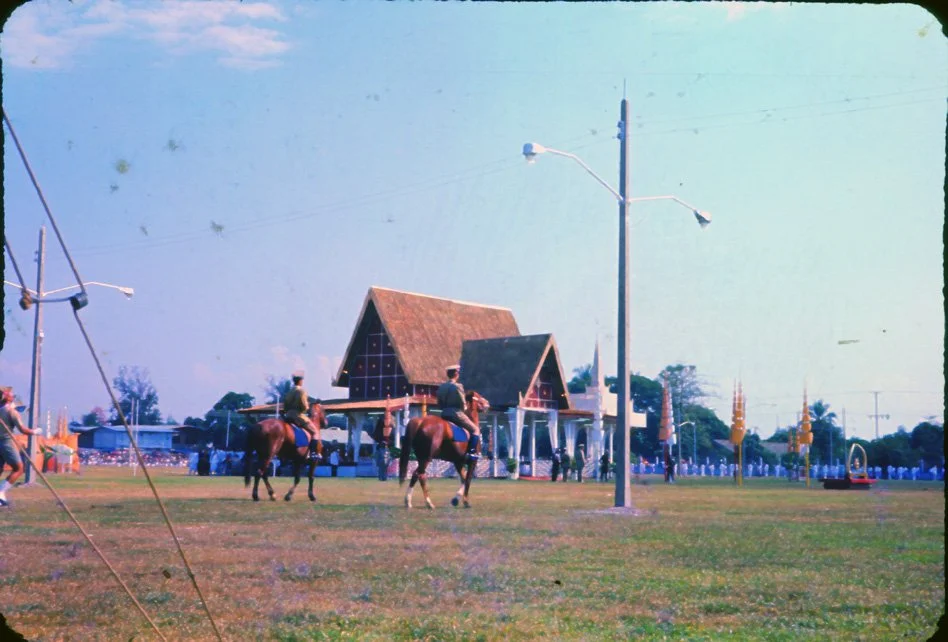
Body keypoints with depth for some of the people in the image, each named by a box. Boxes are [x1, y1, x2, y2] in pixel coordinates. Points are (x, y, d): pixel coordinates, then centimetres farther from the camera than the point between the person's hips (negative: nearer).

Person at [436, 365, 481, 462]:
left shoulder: (441, 387, 8)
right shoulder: (457, 386, -12)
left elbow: (439, 403, 13)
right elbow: (463, 403, -12)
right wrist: (464, 409, 8)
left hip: (444, 414, 7)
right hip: (456, 413, -7)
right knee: (475, 429, 3)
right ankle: (471, 452, -9)